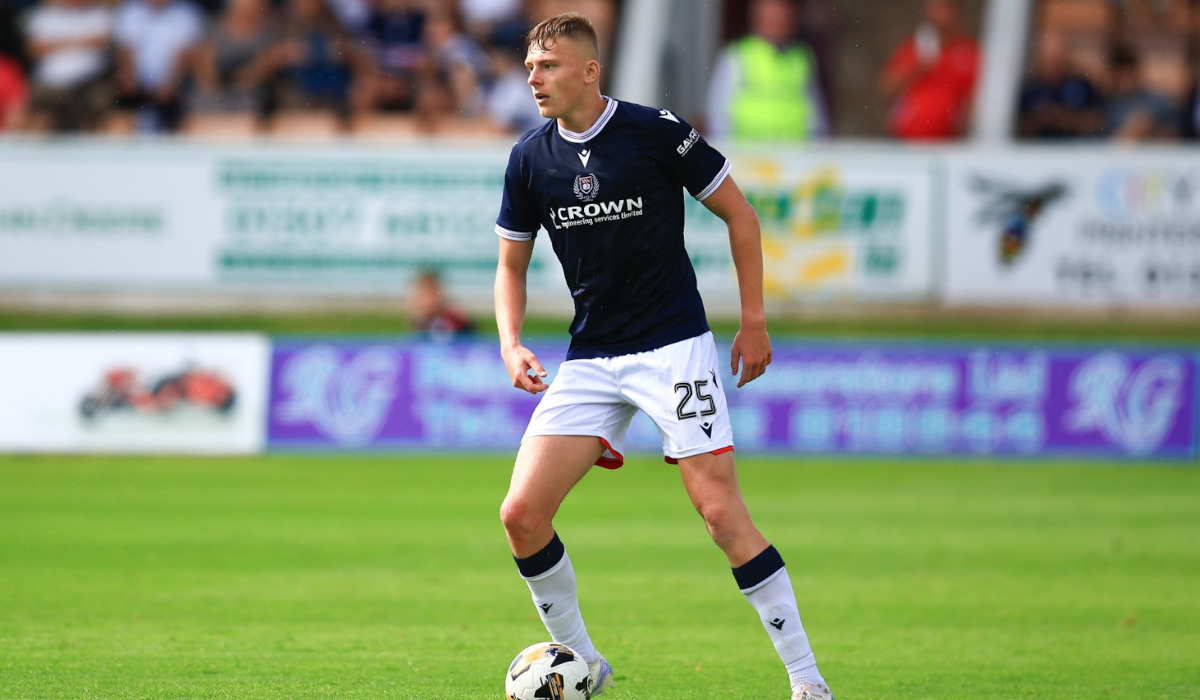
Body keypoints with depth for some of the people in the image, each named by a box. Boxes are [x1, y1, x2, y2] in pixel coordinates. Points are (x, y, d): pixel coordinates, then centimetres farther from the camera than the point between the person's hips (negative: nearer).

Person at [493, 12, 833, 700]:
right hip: (589, 357, 5)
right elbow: (512, 263, 15)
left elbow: (740, 215, 0)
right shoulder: (531, 159, 3)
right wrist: (511, 342, -2)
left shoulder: (657, 132, -10)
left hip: (674, 346, -5)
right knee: (522, 513, -7)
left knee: (720, 507, -14)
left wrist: (754, 321, -2)